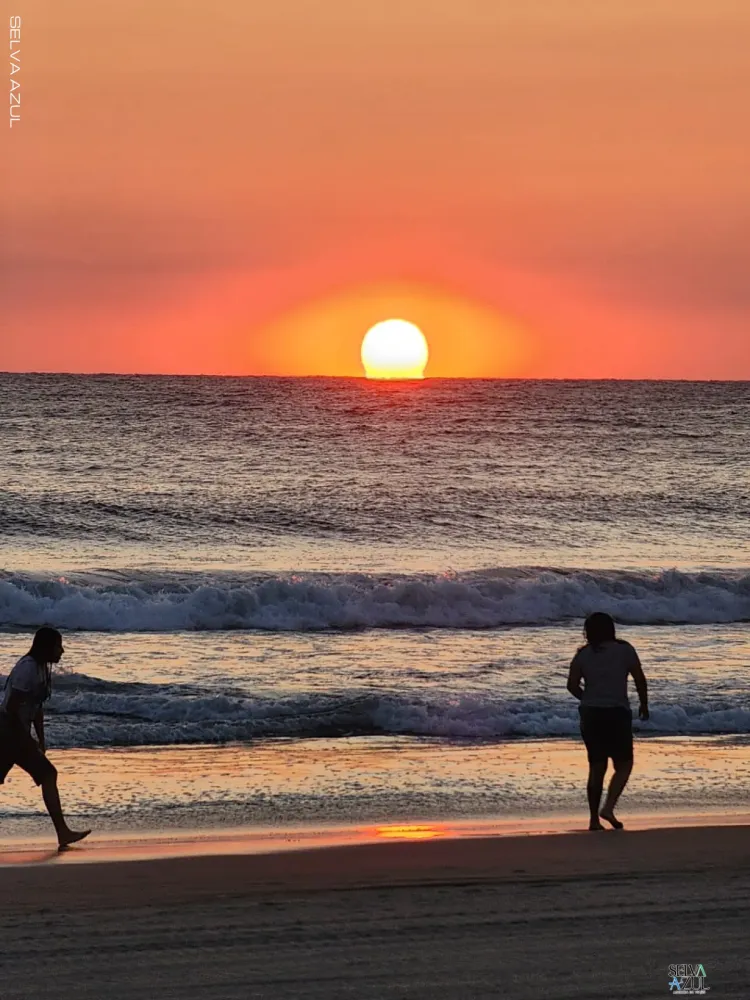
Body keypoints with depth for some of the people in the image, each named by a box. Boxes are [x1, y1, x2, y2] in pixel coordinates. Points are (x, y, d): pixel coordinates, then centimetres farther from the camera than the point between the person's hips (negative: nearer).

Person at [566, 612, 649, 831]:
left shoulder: (583, 654, 4)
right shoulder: (624, 649, -2)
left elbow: (572, 685, -3)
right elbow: (640, 679, -3)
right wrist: (644, 704, 10)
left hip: (590, 714, 4)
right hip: (617, 714, -4)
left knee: (597, 767, 11)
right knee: (624, 765, 6)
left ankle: (594, 819, 10)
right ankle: (609, 807, -14)